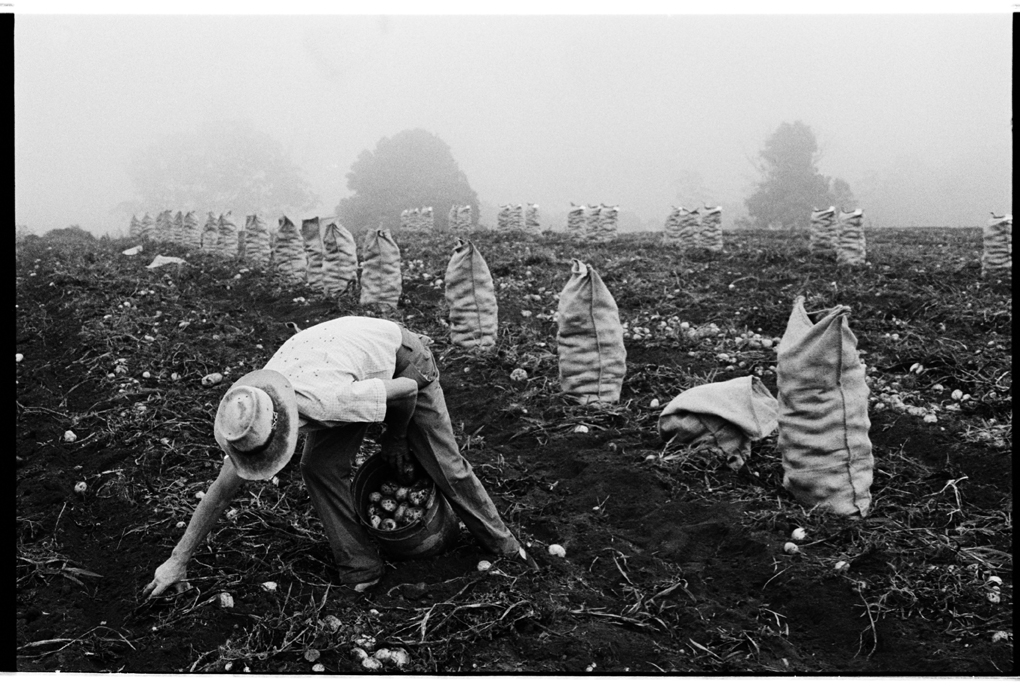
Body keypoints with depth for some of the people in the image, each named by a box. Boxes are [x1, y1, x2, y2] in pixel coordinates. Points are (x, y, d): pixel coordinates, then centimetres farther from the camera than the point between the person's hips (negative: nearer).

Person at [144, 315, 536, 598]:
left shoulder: (327, 400, -45)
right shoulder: (250, 419, -25)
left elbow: (407, 389, -30)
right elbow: (224, 488, -12)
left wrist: (395, 438, -10)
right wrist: (177, 562, -10)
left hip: (401, 358, -5)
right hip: (355, 367, 5)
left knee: (444, 464, -4)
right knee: (319, 469, -13)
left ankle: (502, 544, 17)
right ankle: (361, 569, 1)